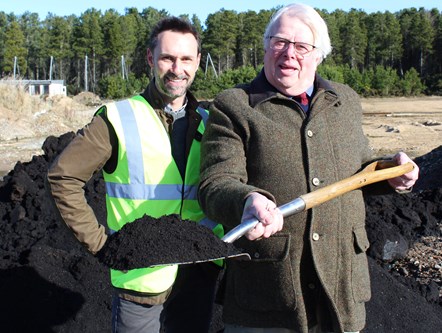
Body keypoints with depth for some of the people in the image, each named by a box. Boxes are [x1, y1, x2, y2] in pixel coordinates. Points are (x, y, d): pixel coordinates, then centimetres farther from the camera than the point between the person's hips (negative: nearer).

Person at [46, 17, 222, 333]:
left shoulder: (207, 124, 7)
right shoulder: (118, 119, -8)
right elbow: (63, 177, -8)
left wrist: (219, 233, 3)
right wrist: (99, 241, -10)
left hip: (199, 273, 5)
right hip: (141, 277, -4)